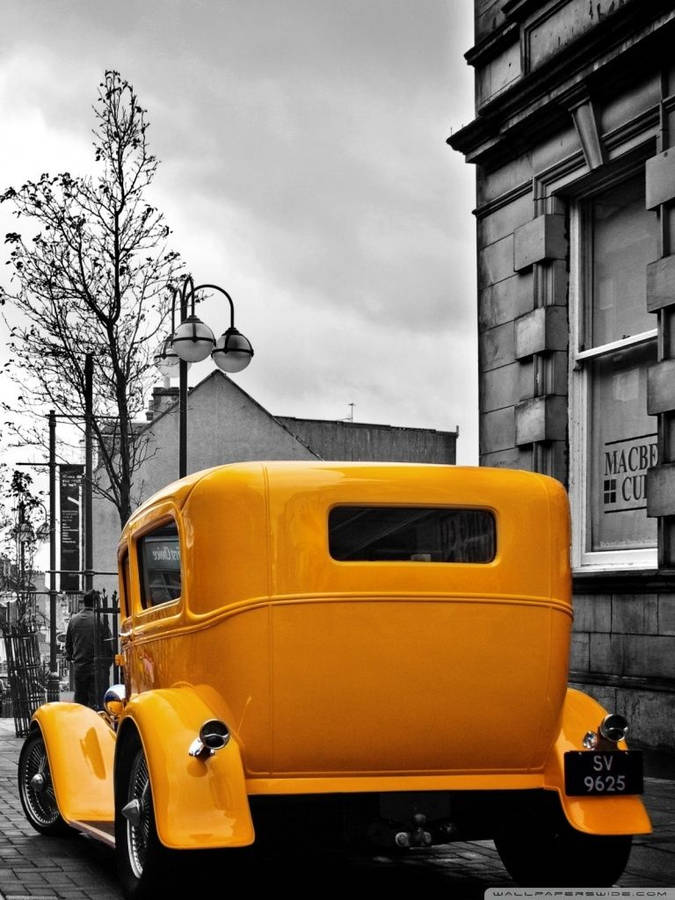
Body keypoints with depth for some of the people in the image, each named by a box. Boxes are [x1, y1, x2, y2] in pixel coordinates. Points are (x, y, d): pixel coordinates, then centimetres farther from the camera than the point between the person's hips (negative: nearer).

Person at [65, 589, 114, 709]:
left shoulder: (73, 620, 4)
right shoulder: (100, 619, -9)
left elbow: (68, 643, 12)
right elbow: (108, 643, -7)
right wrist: (108, 662, 6)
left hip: (79, 667, 4)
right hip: (97, 667, -4)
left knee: (80, 699, 12)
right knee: (96, 701, -5)